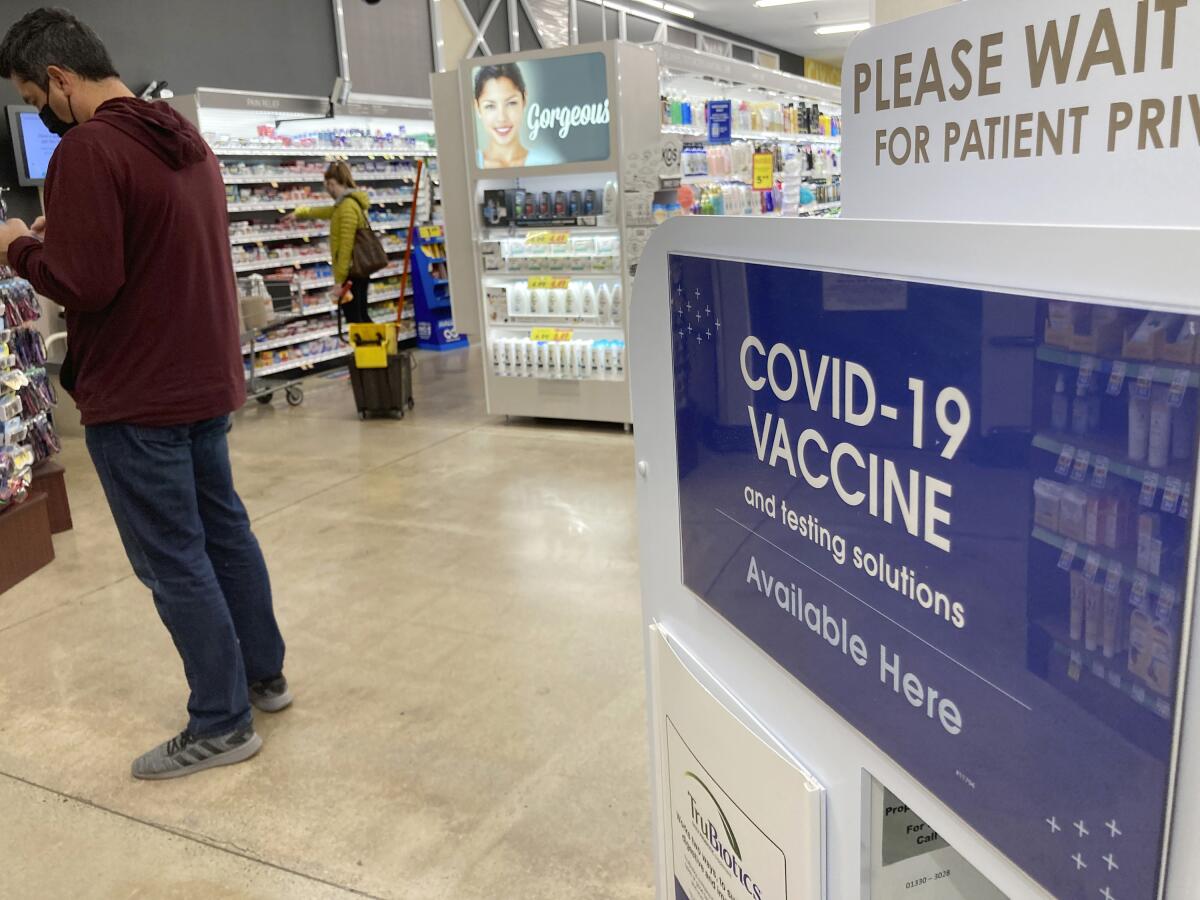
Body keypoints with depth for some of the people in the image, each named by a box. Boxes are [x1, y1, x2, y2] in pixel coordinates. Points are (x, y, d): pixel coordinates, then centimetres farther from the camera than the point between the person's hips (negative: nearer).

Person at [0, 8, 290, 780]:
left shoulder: (88, 149, -17)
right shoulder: (187, 140, 12)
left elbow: (85, 284, -21)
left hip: (139, 397, -9)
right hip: (205, 379, 9)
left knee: (173, 561, 1)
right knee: (225, 530, 18)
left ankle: (221, 725, 12)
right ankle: (264, 675, 31)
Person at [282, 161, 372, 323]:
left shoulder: (347, 206, -17)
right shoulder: (352, 202, 14)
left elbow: (346, 246, -22)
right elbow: (325, 212, 33)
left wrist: (340, 278, -20)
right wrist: (299, 213, 46)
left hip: (351, 272, -10)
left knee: (353, 320, -7)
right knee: (361, 317, 16)